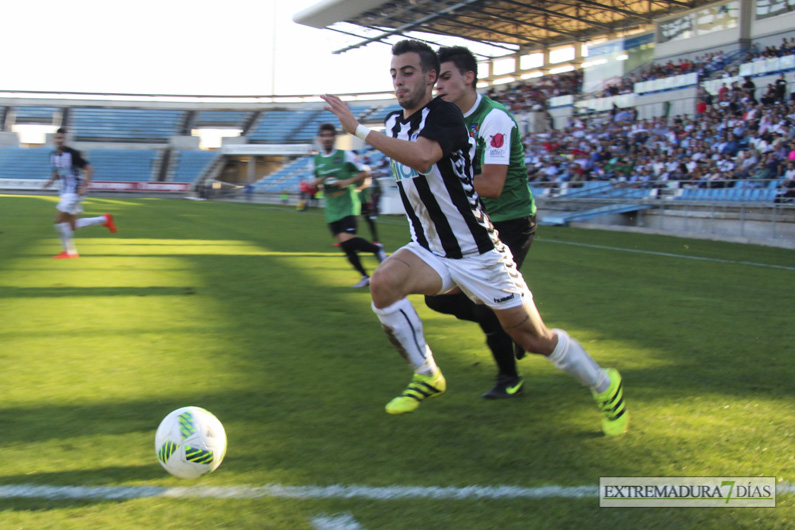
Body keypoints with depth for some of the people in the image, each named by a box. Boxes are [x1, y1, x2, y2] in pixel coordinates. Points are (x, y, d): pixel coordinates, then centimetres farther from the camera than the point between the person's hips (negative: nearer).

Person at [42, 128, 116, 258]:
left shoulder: (72, 154, -15)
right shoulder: (53, 155, 8)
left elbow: (89, 169, -14)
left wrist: (84, 186, -23)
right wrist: (51, 181, 1)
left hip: (74, 192, -8)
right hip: (65, 192, 8)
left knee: (59, 220, -12)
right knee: (72, 226, 11)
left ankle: (69, 251, 0)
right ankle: (104, 219, 26)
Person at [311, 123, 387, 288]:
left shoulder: (345, 155, -4)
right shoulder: (316, 160, 9)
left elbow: (365, 173, -2)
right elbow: (313, 184, 20)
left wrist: (347, 181, -16)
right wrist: (318, 182, -4)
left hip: (347, 205, -5)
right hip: (331, 208, 5)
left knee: (348, 240, -22)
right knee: (344, 244, 2)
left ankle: (377, 249, 5)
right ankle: (365, 276, 16)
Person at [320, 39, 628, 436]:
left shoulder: (443, 114, -19)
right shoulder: (394, 122, 6)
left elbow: (423, 156, -41)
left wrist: (359, 130, -38)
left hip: (478, 253, -6)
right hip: (430, 250, 6)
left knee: (534, 339, 1)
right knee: (383, 282, -24)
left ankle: (605, 386, 27)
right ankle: (427, 376, -5)